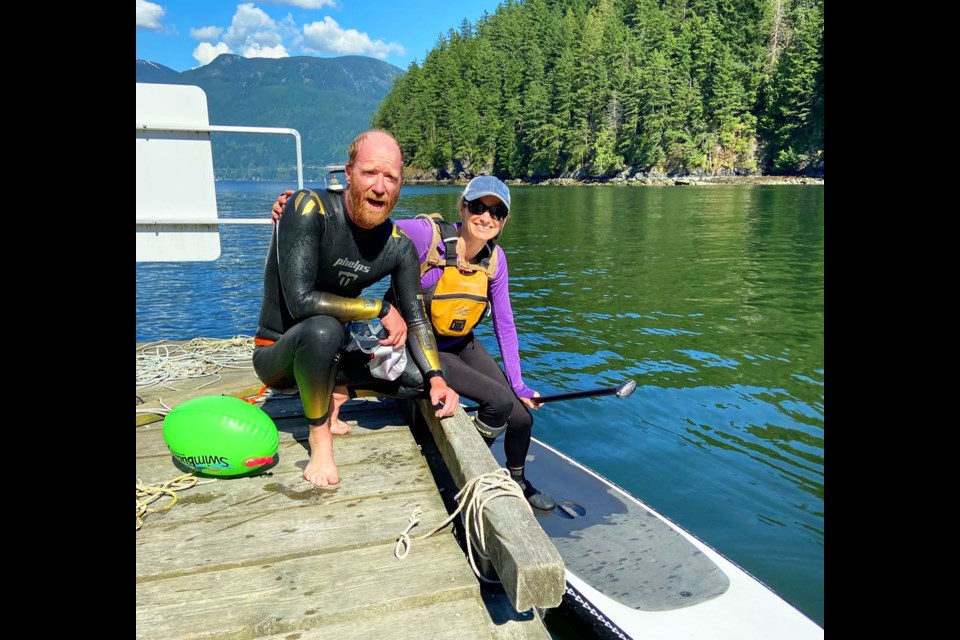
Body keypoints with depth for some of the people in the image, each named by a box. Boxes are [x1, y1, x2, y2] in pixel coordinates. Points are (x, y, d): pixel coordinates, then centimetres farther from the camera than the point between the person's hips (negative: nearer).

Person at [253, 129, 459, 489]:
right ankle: (319, 434, -14)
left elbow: (416, 320, -1)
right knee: (323, 329, -39)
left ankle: (336, 391, 12)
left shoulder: (398, 247, -6)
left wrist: (437, 378, -17)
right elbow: (301, 301, -31)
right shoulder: (310, 208, -23)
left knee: (421, 379, -7)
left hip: (333, 351, 6)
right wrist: (381, 309, -23)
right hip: (277, 353, -5)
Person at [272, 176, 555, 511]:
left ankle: (516, 481, 38)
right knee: (499, 401, -20)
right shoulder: (426, 234, -26)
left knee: (521, 417, 6)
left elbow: (504, 325, -2)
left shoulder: (495, 259, -8)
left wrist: (517, 384, -2)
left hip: (463, 346, 6)